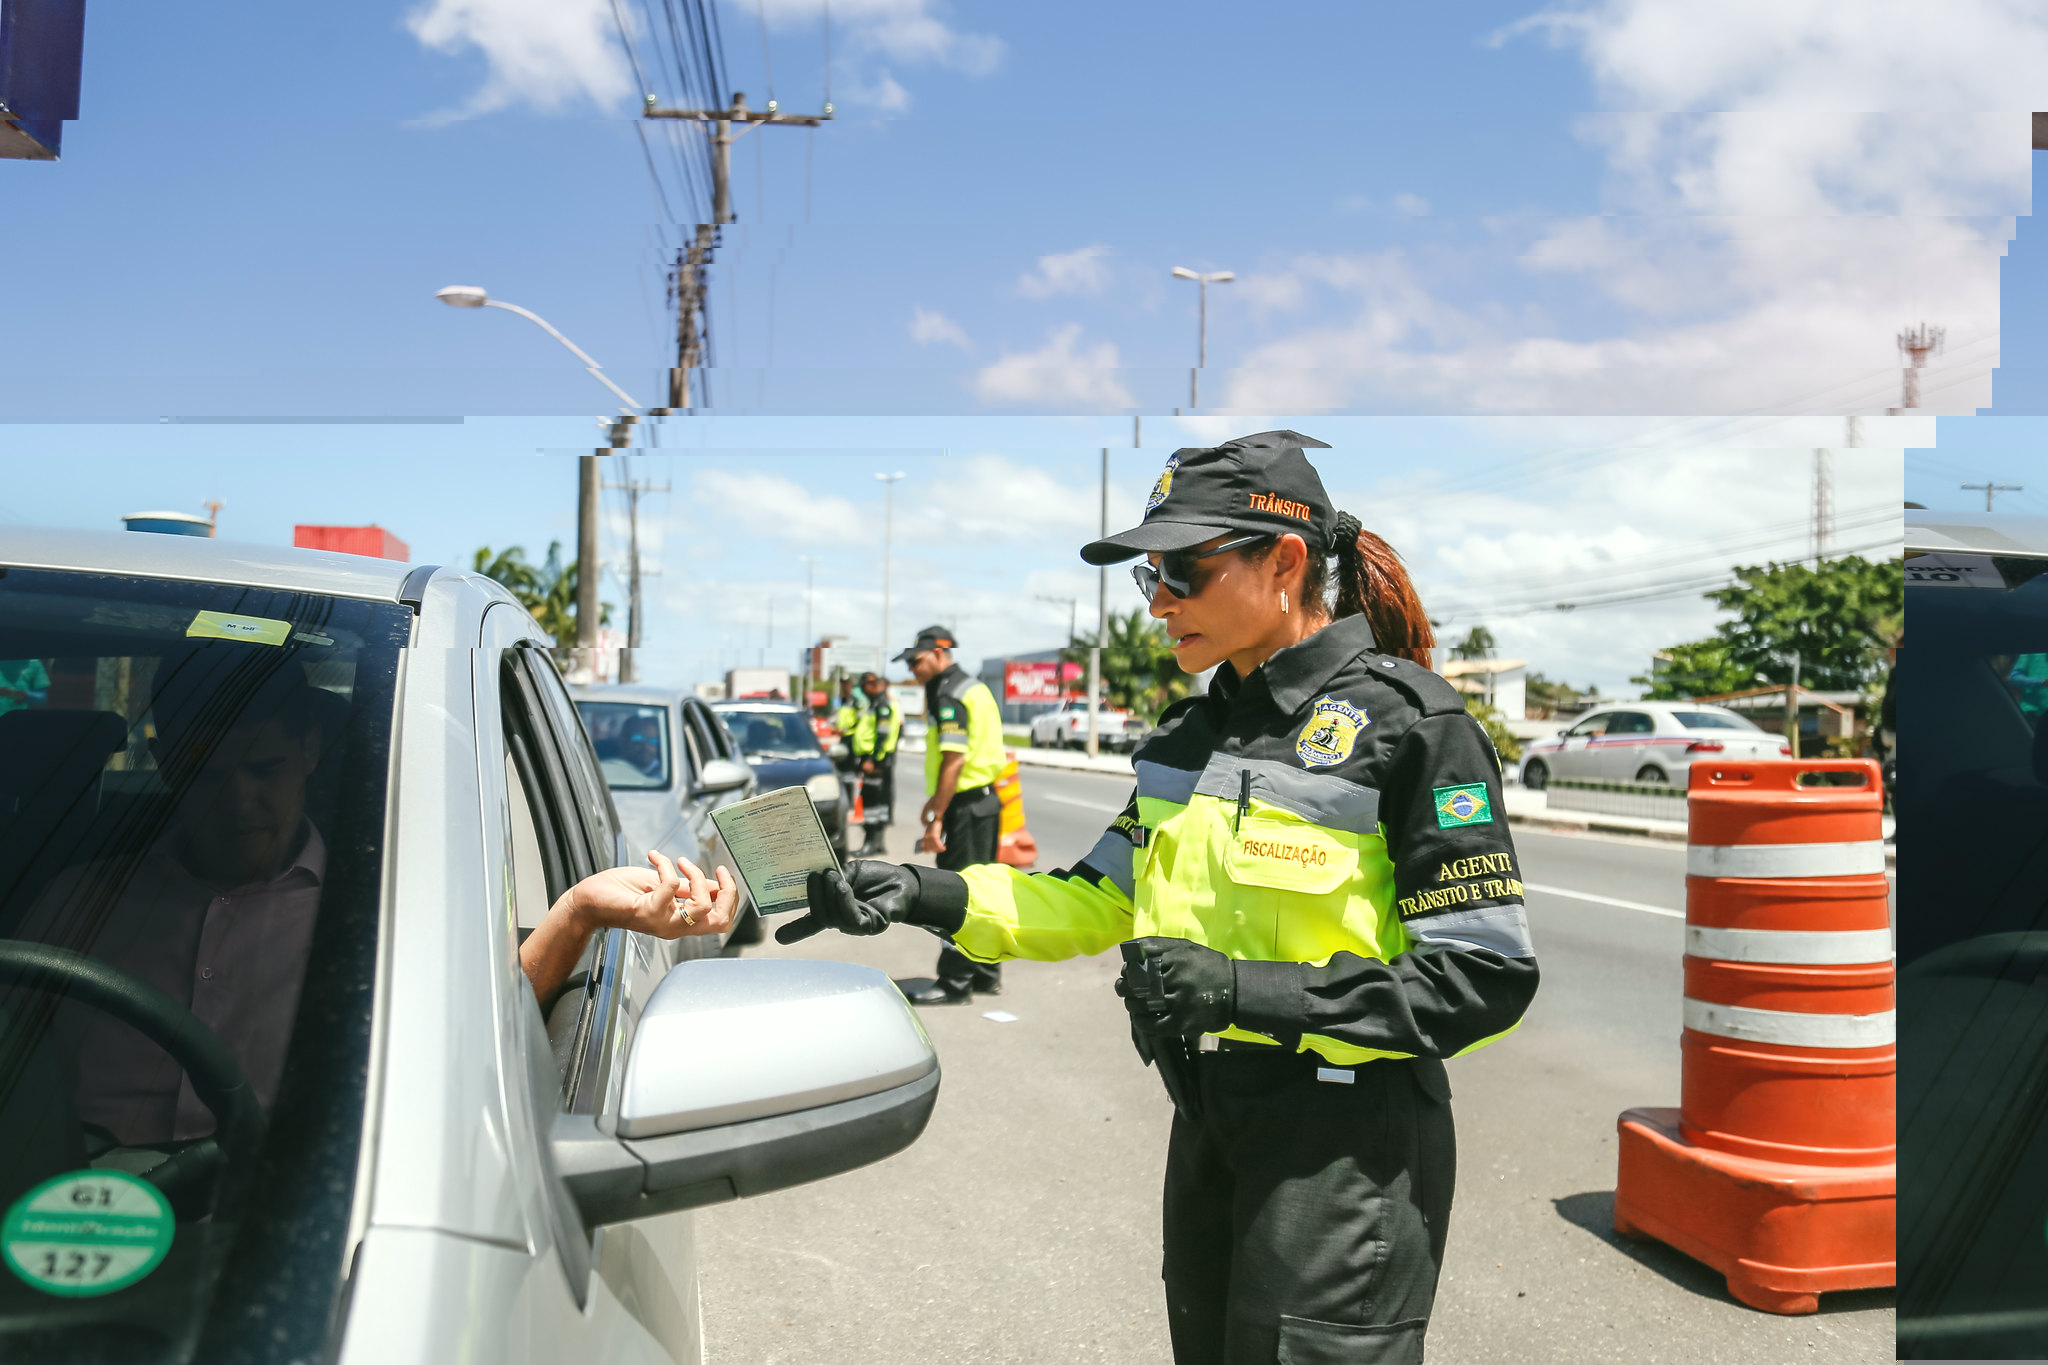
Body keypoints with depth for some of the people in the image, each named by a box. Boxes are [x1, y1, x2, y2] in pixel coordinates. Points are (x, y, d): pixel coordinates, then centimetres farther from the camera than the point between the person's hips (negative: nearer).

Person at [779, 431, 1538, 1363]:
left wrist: (1246, 991, -23)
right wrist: (931, 896, -5)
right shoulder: (1194, 732, 10)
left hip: (1345, 1146, -7)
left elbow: (1486, 981, -16)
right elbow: (1100, 898, 11)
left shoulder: (1409, 722, -14)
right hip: (1208, 1127, 8)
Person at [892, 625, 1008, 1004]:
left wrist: (937, 819, -23)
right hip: (986, 800, 10)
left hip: (966, 807, -10)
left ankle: (955, 983, 0)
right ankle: (986, 973, 25)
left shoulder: (949, 695, -15)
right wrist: (936, 800, 26)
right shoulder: (973, 686, 16)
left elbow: (954, 761, -22)